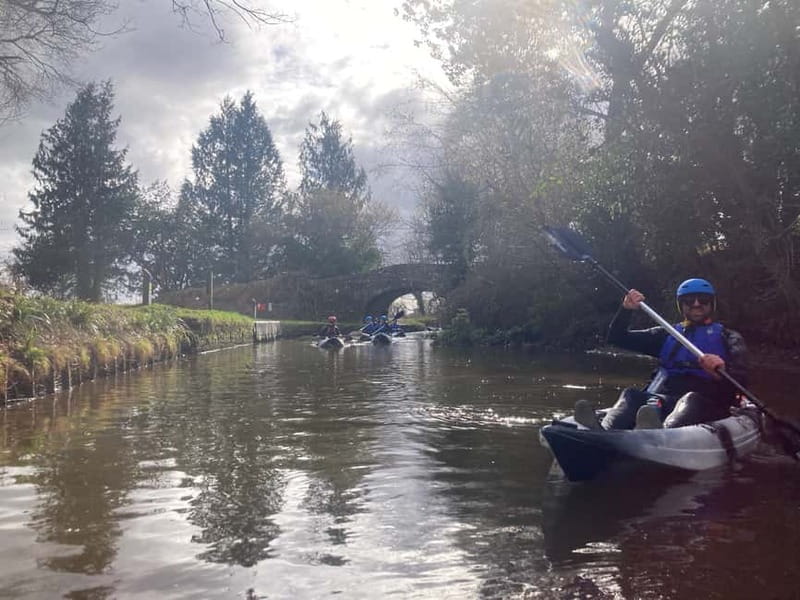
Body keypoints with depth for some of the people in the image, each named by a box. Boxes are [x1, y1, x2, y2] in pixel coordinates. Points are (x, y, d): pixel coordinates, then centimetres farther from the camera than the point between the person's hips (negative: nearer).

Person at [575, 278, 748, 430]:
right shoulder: (668, 334, 27)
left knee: (690, 400, -36)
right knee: (631, 394, -27)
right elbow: (617, 338, 22)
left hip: (706, 404, -2)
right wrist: (626, 310, 3)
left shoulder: (728, 338, 17)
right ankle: (604, 432, -60)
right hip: (663, 399, 3)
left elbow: (740, 379, -2)